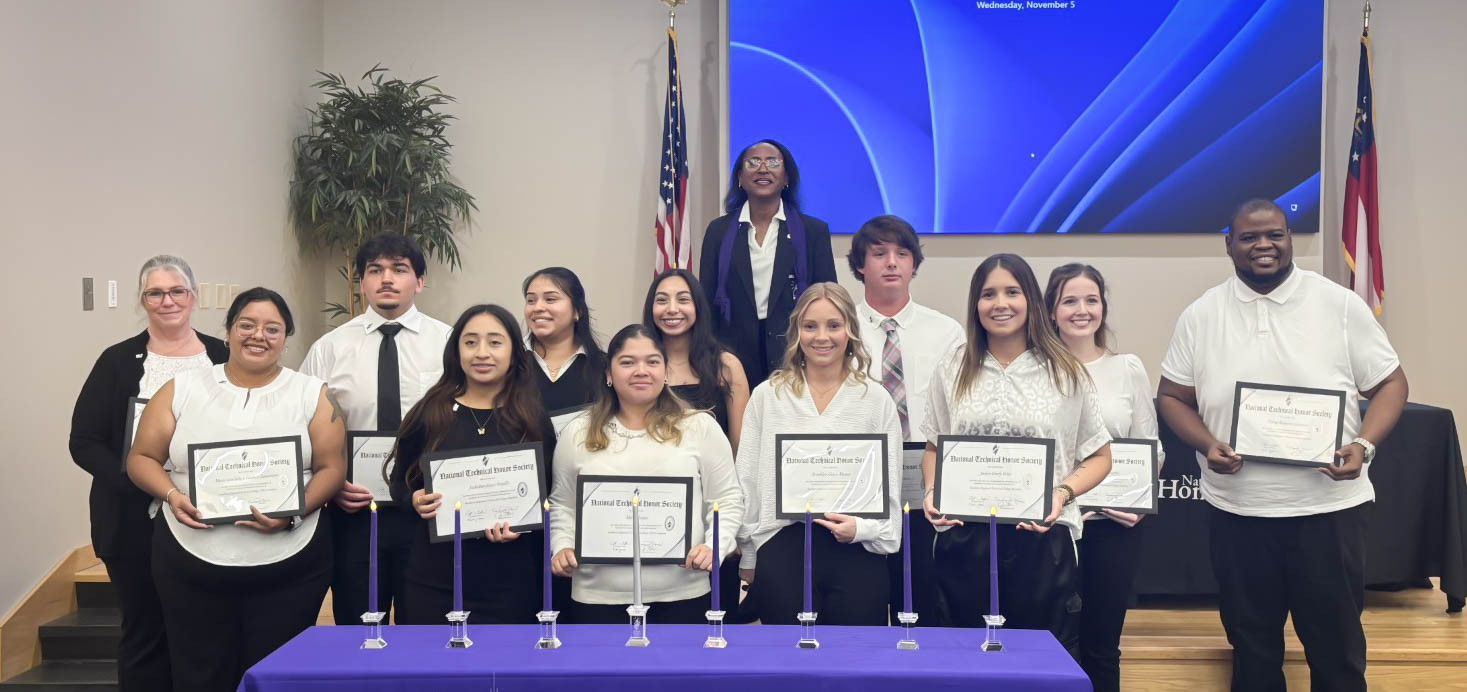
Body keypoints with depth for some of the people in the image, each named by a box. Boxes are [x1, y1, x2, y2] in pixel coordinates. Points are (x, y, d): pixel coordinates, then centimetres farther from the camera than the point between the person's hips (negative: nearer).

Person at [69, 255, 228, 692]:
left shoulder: (223, 358, 7)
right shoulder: (118, 361, 3)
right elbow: (84, 442, -1)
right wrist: (135, 482, -16)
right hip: (136, 522, -1)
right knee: (144, 633, 7)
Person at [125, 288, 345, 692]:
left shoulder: (311, 395, 5)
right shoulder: (182, 390, 7)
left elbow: (332, 468, 2)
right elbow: (142, 457, 9)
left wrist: (294, 512, -15)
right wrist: (172, 496, -10)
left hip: (289, 568, -1)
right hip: (192, 566, 1)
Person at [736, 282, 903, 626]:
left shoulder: (876, 400, 6)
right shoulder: (767, 395, 7)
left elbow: (890, 485, 6)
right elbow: (748, 482, 8)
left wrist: (862, 527, -12)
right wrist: (748, 559, 7)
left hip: (858, 550, 0)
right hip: (782, 549, 0)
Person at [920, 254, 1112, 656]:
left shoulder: (1066, 374, 3)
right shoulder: (952, 372, 9)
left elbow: (1099, 457, 6)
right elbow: (934, 447, 15)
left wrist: (1062, 493, -11)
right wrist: (932, 492, -4)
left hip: (1042, 539, -1)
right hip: (964, 539, 2)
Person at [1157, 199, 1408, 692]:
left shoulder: (1340, 305, -2)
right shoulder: (1201, 315, 3)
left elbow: (1390, 383, 2)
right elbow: (1173, 396, 7)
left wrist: (1363, 445, -15)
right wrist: (1207, 444, -12)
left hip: (1329, 505, -1)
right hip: (1237, 509, 2)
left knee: (1336, 641, 8)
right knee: (1251, 642, 14)